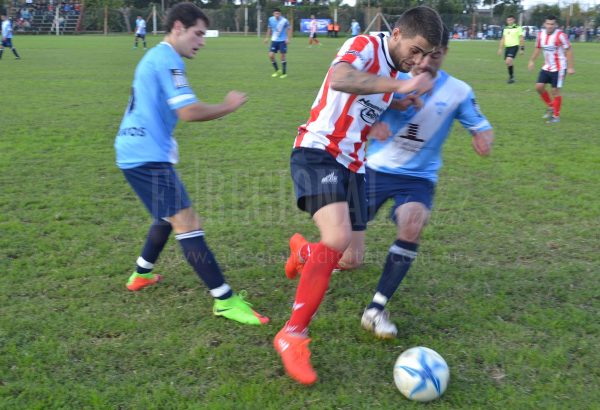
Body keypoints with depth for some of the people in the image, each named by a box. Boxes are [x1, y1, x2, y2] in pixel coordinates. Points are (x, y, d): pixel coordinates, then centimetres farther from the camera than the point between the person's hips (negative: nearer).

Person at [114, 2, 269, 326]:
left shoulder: (154, 57, 19)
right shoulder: (167, 59, -12)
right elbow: (189, 111, -21)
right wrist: (228, 107, -7)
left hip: (135, 153, 11)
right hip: (148, 157, -11)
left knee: (168, 215, 26)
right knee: (187, 223, -13)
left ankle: (141, 274, 38)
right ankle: (225, 300, -14)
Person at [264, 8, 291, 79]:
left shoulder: (284, 20, -14)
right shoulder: (271, 19, -3)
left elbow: (289, 29, -4)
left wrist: (288, 38, -13)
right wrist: (267, 37, 11)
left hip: (282, 41, -4)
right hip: (274, 40, 4)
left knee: (282, 56, -2)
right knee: (271, 55, -6)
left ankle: (284, 73, 11)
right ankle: (277, 71, 14)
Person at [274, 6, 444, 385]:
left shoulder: (393, 71, 15)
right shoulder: (365, 46, -11)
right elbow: (339, 79, -34)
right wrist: (401, 85, -33)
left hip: (352, 165, 8)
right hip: (318, 153, -8)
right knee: (338, 237, -29)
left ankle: (303, 251, 43)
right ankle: (293, 335, -18)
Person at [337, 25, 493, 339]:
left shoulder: (457, 91, -5)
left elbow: (481, 127, 0)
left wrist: (483, 138, -25)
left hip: (418, 178, 1)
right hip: (376, 169, 0)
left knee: (412, 225, -33)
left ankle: (376, 309, -21)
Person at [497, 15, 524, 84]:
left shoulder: (518, 28, -5)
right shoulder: (506, 28, 13)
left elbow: (521, 39, -4)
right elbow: (503, 39, 19)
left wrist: (522, 49, -8)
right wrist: (500, 48, 15)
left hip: (514, 47, -7)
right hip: (507, 47, 7)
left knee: (508, 61, -21)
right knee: (507, 63, 8)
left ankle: (511, 77, -10)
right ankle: (511, 77, 23)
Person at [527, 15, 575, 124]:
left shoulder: (560, 35, -18)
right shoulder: (541, 34, 0)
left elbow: (568, 50, -14)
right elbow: (538, 48, 16)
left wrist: (570, 67, -16)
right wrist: (532, 61, 13)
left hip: (559, 68, -6)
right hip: (546, 67, 6)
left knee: (555, 91, -3)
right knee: (539, 87, 1)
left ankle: (556, 116, 10)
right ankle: (550, 107, 24)